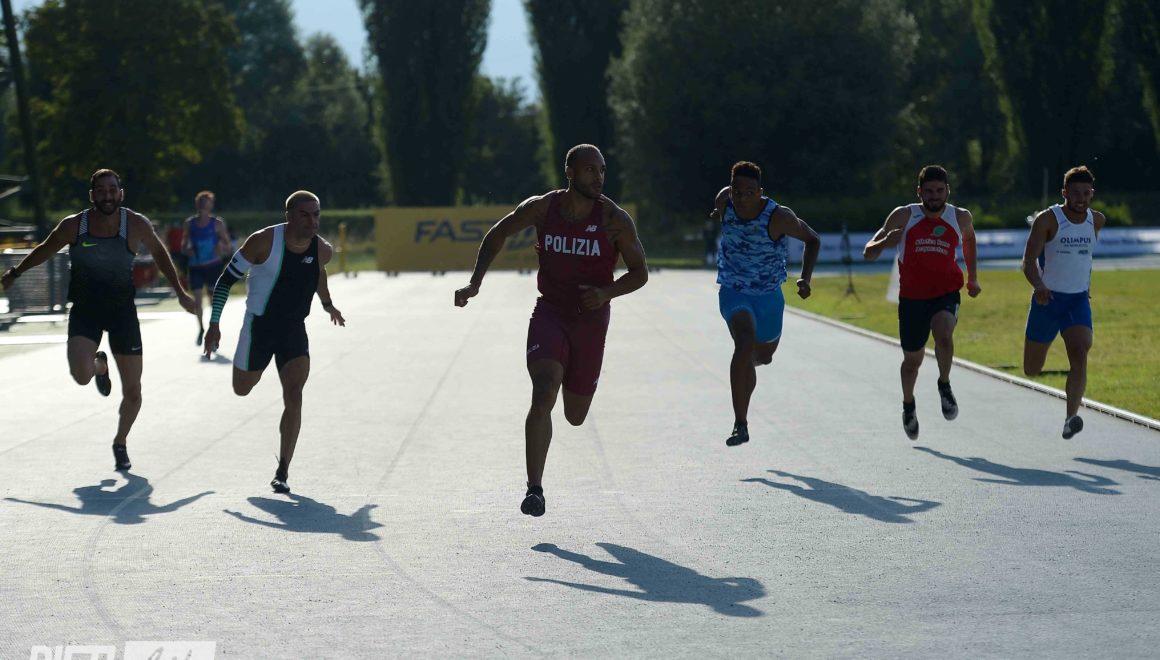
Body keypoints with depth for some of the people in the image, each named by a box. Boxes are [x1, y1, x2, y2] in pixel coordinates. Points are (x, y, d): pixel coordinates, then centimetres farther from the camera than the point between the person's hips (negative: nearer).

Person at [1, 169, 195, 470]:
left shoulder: (137, 225, -10)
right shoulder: (73, 226, -11)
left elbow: (159, 253, 8)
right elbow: (45, 250, 9)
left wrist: (180, 292, 12)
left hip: (122, 309, 1)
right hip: (85, 309, -1)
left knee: (133, 391, 1)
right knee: (81, 375, -24)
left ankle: (121, 443, 29)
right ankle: (100, 365, 16)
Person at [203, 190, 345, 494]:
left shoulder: (323, 250, -8)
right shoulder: (264, 241, -20)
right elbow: (227, 278, -11)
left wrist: (328, 304, 30)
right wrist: (214, 323, -13)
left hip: (295, 330, 2)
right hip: (259, 326, -2)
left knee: (294, 397, -13)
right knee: (241, 389, 13)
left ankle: (283, 471, -7)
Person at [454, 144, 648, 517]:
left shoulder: (615, 219, -11)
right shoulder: (542, 208, -8)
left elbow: (640, 273, -3)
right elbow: (498, 235, 9)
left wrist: (607, 293, -23)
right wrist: (475, 284, 0)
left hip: (591, 320, 1)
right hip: (549, 313, -1)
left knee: (575, 417, 12)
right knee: (543, 399, -23)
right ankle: (534, 489, -19)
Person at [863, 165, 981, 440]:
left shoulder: (961, 218, -3)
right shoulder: (903, 216, -9)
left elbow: (969, 238, 23)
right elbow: (868, 253, -9)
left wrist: (973, 277, 23)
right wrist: (885, 242, -30)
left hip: (946, 293, 0)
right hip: (912, 297, 0)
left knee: (944, 335, -32)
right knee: (912, 359, 12)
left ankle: (944, 385, -6)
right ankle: (908, 405, 41)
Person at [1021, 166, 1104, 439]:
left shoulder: (1097, 221, 3)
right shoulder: (1048, 220, -12)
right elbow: (1028, 260, -20)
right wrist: (1038, 285, -38)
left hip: (1079, 301, 2)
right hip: (1047, 299, -2)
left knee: (1080, 354, -24)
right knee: (1031, 370, 6)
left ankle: (1071, 417, -32)